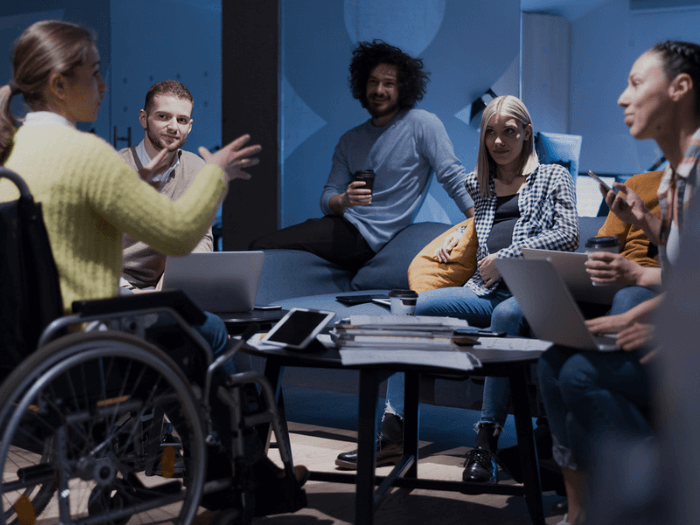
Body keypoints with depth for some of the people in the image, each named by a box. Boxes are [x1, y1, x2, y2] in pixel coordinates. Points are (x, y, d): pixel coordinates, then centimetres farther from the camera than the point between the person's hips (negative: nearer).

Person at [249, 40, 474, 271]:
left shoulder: (421, 124, -1)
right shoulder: (350, 141, 17)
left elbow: (453, 178, -6)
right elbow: (327, 199, 9)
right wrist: (343, 201, -16)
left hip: (368, 235, -7)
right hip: (343, 225, 7)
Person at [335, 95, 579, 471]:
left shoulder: (553, 177, 13)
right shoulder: (477, 184, 26)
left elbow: (567, 235, 0)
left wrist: (505, 257, -8)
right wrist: (459, 235, 14)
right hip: (485, 291, 5)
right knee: (413, 309, -20)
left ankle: (486, 437, -39)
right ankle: (392, 434, -24)